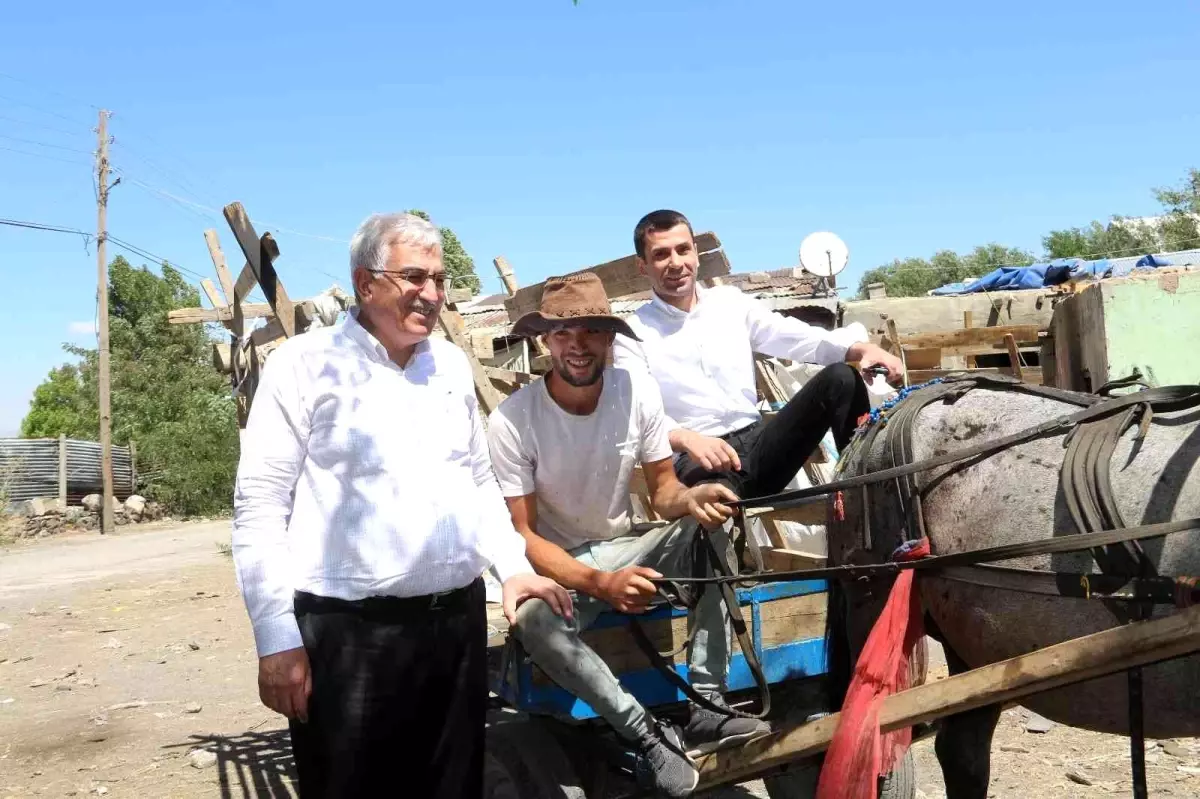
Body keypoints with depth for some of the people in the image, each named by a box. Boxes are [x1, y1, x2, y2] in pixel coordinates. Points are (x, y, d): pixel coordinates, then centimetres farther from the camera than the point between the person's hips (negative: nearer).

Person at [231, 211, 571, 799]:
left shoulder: (451, 363, 12)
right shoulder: (304, 364, -6)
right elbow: (259, 508, -8)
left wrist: (514, 567, 8)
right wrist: (277, 638, -13)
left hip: (458, 622, 6)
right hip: (348, 631, -5)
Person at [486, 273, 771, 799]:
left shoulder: (638, 392, -10)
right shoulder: (511, 420, -20)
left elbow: (662, 488, -1)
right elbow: (520, 536, -18)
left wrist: (689, 498, -27)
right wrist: (599, 583, -34)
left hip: (624, 551, 4)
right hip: (556, 565, -4)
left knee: (709, 527, -21)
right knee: (532, 617, -36)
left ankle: (706, 706, -19)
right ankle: (649, 734, -20)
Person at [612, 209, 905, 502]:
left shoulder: (731, 302, 15)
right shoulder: (633, 333, 1)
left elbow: (794, 337, 6)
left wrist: (861, 348, -13)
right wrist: (688, 439, -32)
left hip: (759, 443, 6)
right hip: (699, 460, -6)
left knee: (840, 377, -11)